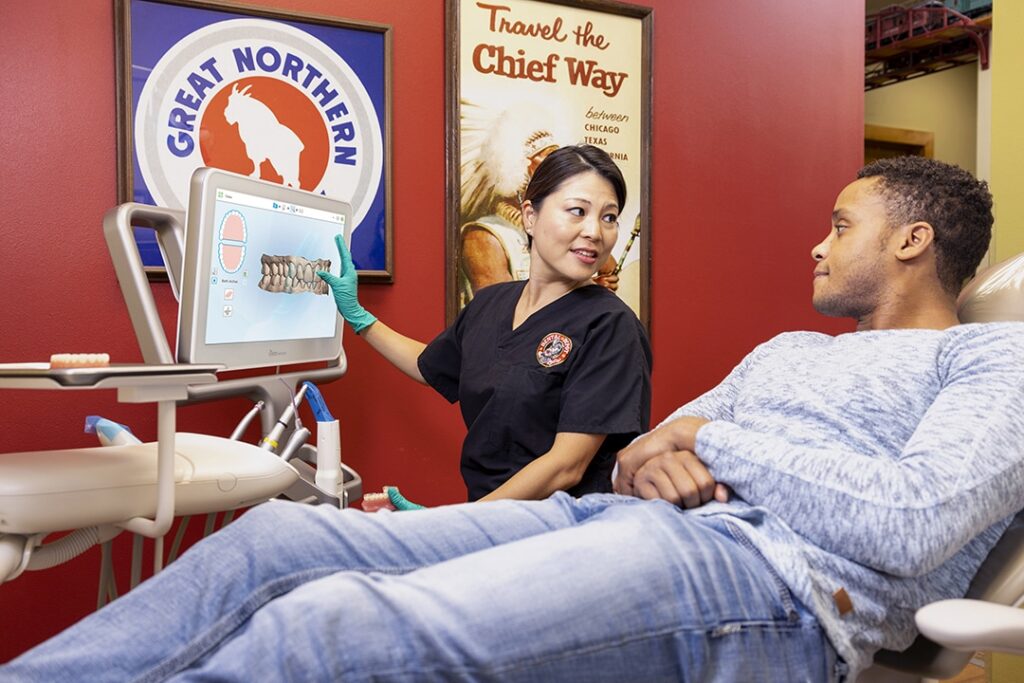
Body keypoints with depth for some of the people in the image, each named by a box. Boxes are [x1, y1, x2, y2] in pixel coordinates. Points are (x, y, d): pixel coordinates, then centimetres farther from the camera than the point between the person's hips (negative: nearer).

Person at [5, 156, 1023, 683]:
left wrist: (711, 436, -4)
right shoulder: (786, 349, 30)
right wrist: (646, 457, -1)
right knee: (278, 536, -5)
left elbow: (909, 523, -12)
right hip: (621, 521, 8)